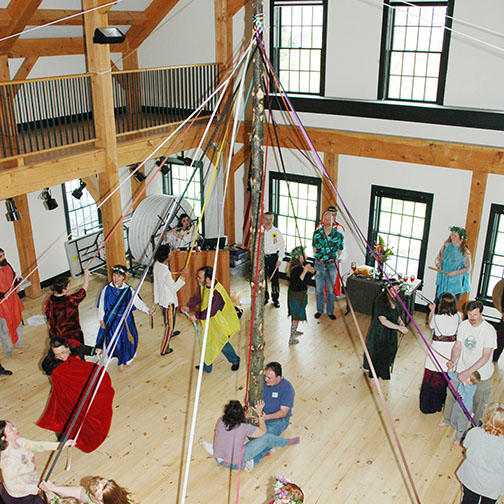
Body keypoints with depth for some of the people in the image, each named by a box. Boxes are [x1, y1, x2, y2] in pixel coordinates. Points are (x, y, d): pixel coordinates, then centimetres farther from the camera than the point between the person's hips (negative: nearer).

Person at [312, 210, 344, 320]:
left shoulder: (338, 235, -6)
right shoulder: (317, 233, -3)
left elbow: (339, 250, 6)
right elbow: (314, 249, 7)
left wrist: (334, 258, 0)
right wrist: (319, 258, 0)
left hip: (332, 265, -1)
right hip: (319, 264, 1)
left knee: (331, 289, 8)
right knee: (319, 289, 10)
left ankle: (330, 311, 20)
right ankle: (319, 310, 24)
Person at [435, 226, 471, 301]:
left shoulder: (464, 251, -10)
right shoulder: (446, 246, 3)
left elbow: (468, 268, -7)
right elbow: (438, 258, 14)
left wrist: (456, 272, -20)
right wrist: (438, 263, -9)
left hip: (455, 284, -4)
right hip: (442, 281, 4)